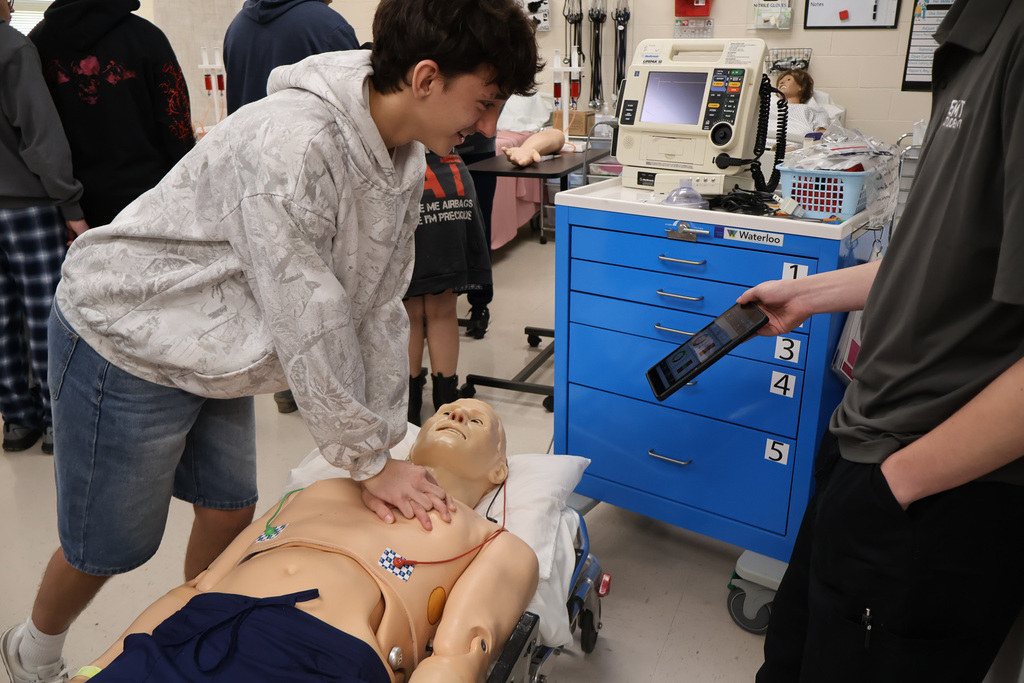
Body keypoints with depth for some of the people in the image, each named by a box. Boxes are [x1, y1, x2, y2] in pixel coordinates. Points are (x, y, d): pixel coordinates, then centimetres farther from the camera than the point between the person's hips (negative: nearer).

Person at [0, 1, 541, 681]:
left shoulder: (405, 163, -5)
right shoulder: (290, 141, -33)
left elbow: (379, 308, -2)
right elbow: (307, 319, -30)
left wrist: (384, 446, -5)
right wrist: (368, 459, -20)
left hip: (213, 356, 8)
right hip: (126, 340, -7)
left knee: (230, 511, 13)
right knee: (112, 545, 8)